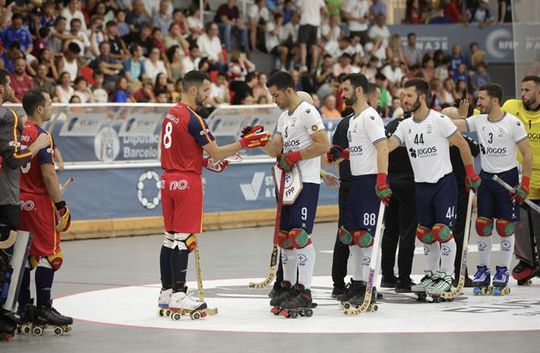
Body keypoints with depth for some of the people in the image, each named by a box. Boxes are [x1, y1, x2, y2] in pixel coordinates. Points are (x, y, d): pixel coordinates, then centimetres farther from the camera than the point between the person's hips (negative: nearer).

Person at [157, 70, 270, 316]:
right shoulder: (192, 118, -16)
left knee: (171, 237, 13)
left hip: (168, 179, 9)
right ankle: (178, 296, -6)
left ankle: (166, 291, 17)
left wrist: (205, 162, 17)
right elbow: (215, 152, -16)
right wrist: (245, 143, -10)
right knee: (184, 238, -6)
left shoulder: (171, 114, 12)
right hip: (187, 180, -9)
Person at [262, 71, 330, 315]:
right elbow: (275, 149, 15)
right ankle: (288, 286, 21)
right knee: (285, 235, 12)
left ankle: (304, 292, -13)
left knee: (299, 234, -14)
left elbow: (324, 145, -18)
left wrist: (294, 156, -16)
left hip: (306, 182, -10)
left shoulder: (307, 112, -11)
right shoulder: (284, 117, 19)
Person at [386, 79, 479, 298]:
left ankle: (446, 277, 1)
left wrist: (471, 173, -3)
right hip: (421, 185, 6)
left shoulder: (439, 121, -12)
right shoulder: (405, 126, 5)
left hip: (443, 182, -6)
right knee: (425, 233, 9)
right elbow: (386, 147, -4)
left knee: (442, 230, -9)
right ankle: (432, 274, 22)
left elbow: (462, 145, -5)